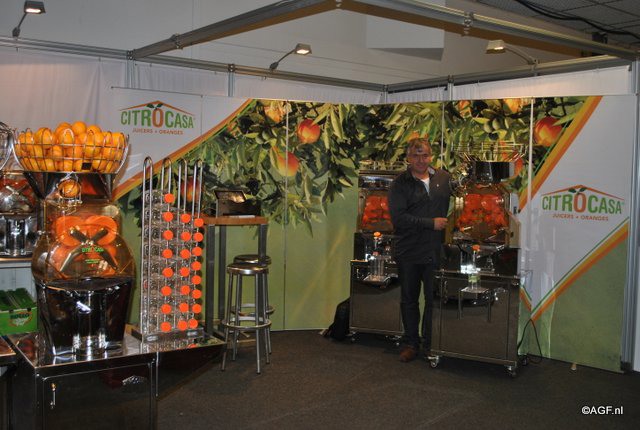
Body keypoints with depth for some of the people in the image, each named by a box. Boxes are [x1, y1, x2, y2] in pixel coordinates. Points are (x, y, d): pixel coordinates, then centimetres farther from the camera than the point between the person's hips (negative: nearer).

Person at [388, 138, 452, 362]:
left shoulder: (443, 178, 5)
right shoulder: (399, 183, -5)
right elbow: (398, 218, -15)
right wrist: (431, 223, -16)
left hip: (436, 251, 2)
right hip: (408, 252, -1)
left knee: (434, 299, 8)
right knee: (409, 299, 12)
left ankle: (430, 343, 24)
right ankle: (410, 342, 27)